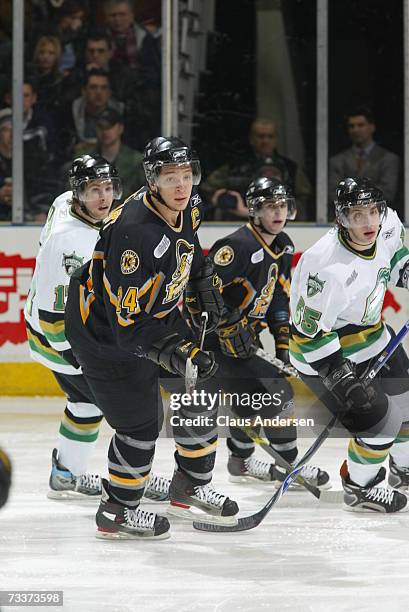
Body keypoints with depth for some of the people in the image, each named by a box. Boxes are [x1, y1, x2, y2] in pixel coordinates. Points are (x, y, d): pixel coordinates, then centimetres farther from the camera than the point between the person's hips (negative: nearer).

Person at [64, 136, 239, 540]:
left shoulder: (188, 207, -10)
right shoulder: (134, 232, -37)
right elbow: (127, 323, -36)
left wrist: (203, 283, 19)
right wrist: (174, 354, -42)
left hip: (156, 314, 9)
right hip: (106, 330, -9)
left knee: (198, 390, 13)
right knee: (140, 422, -4)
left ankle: (191, 487, 30)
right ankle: (116, 512, 17)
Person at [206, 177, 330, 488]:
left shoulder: (283, 247, 6)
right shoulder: (237, 246, -24)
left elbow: (279, 296, 15)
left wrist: (282, 341, 10)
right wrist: (229, 328, -27)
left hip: (245, 337, 10)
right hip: (220, 339, -10)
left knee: (252, 397, 20)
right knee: (276, 392, -11)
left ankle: (241, 461, 39)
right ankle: (289, 466, -3)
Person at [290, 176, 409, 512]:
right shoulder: (329, 268, -37)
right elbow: (310, 332, -29)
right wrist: (341, 378, -30)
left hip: (369, 330, 8)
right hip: (320, 348, -8)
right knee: (377, 418, -13)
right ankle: (359, 488, 13)